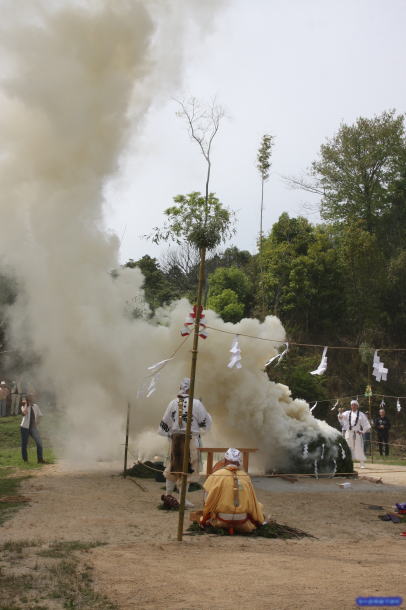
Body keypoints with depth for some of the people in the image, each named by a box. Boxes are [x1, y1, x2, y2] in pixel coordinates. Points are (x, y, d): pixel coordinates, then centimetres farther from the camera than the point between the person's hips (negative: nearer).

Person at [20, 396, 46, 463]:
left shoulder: (35, 406, 9)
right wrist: (26, 404, -16)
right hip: (25, 427, -3)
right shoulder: (24, 407, -3)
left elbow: (40, 415, 17)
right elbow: (24, 412, -26)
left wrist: (37, 422, 4)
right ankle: (25, 460, 14)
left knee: (39, 443, -5)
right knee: (24, 444, 2)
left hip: (33, 427, 3)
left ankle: (40, 459, 1)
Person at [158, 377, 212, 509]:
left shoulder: (173, 403, 4)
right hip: (190, 438, -5)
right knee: (187, 468, 1)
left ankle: (168, 495, 28)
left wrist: (168, 434, 26)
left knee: (173, 467, 17)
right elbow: (205, 422, -2)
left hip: (175, 438, 5)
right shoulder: (196, 403, -10)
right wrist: (209, 416, 18)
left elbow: (165, 423, 11)